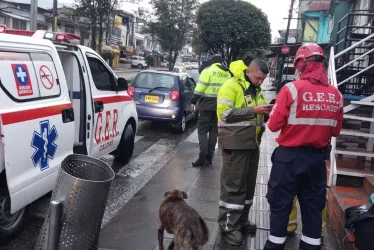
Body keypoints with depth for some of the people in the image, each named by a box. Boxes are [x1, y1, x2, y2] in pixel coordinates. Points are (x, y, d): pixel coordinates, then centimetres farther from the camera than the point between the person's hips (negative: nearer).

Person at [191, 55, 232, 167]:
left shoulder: (208, 70, -5)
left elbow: (200, 87, -12)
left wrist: (193, 101, -8)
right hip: (220, 106, 6)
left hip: (207, 104, -5)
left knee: (202, 130, -1)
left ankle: (203, 157, -9)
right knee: (214, 131, 10)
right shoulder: (228, 73, 14)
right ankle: (209, 157, 12)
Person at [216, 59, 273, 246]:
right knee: (233, 185, -4)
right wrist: (253, 111, -21)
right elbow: (225, 114, -20)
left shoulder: (257, 90, 15)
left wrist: (265, 112, 3)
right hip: (236, 144, -8)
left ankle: (241, 220, 28)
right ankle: (228, 227, 6)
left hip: (252, 143, 8)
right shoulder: (231, 86, -10)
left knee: (248, 184, 14)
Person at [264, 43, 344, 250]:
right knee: (313, 206, 17)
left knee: (280, 205, 9)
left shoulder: (292, 89, -15)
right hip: (317, 158, 4)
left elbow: (274, 125, -12)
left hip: (289, 156, -4)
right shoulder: (336, 95, 0)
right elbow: (336, 130, 9)